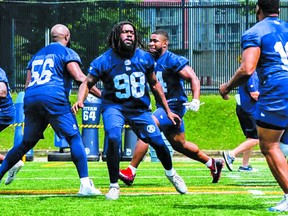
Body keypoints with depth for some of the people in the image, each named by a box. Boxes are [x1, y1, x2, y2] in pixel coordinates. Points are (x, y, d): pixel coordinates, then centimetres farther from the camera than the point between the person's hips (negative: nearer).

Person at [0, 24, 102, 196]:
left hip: (30, 99, 6)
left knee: (26, 143, 18)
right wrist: (101, 95, -4)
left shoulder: (38, 55, 29)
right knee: (75, 139, -4)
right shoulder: (67, 53, 8)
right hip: (53, 99, -6)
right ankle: (85, 184, -14)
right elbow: (80, 77, -7)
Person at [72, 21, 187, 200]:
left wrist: (168, 111, 13)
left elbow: (154, 84, 10)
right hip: (114, 107, -3)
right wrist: (80, 101, -25)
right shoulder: (104, 61, -10)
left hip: (140, 109, 3)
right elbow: (87, 83, -4)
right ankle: (114, 186, -13)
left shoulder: (145, 58, -2)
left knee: (158, 143, 0)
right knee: (113, 139, -28)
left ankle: (171, 174, 34)